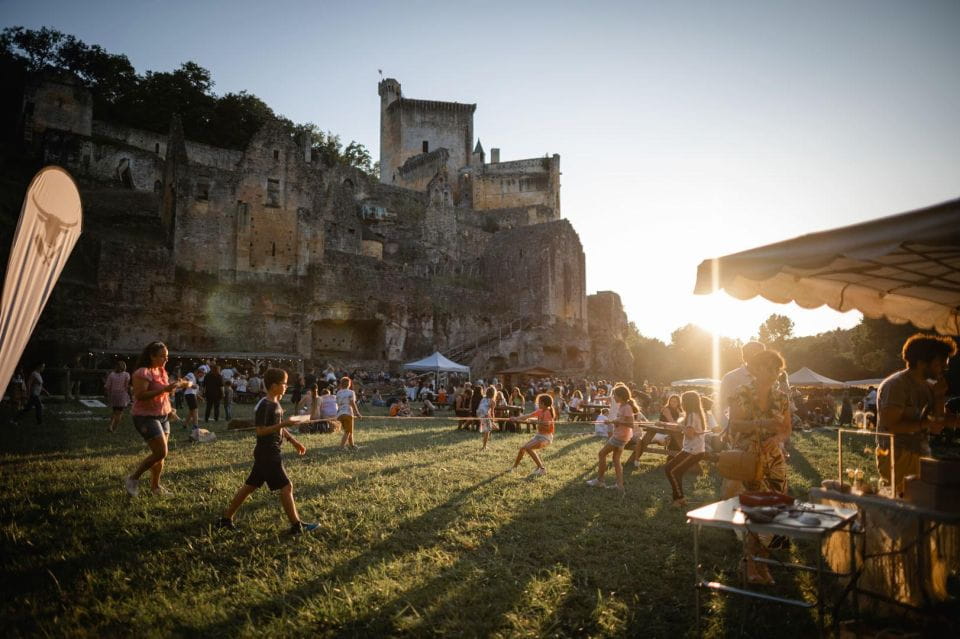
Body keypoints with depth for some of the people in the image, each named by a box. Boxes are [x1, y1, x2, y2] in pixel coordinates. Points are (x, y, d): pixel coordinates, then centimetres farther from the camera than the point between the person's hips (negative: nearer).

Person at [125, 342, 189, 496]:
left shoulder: (161, 371, 10)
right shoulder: (143, 373, -17)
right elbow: (139, 395, -27)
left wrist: (176, 385, 6)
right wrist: (164, 389, -31)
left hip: (163, 416, 9)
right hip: (146, 417, -9)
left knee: (160, 454, 12)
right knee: (161, 452, -13)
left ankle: (155, 486, 25)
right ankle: (132, 479, 4)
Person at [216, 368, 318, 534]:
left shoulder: (276, 404, 12)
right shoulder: (264, 406, -18)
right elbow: (261, 430, -22)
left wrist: (294, 442, 17)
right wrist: (283, 424, -28)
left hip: (269, 453, 10)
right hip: (267, 453, -10)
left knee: (250, 486, 15)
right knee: (286, 486, -6)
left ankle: (226, 518, 24)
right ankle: (296, 525, 1)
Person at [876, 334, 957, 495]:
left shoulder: (927, 387, 15)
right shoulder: (896, 385, -11)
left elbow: (936, 429, 10)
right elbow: (892, 425, -17)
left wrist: (939, 396, 2)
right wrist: (926, 423, -19)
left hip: (921, 456, 8)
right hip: (899, 458, -8)